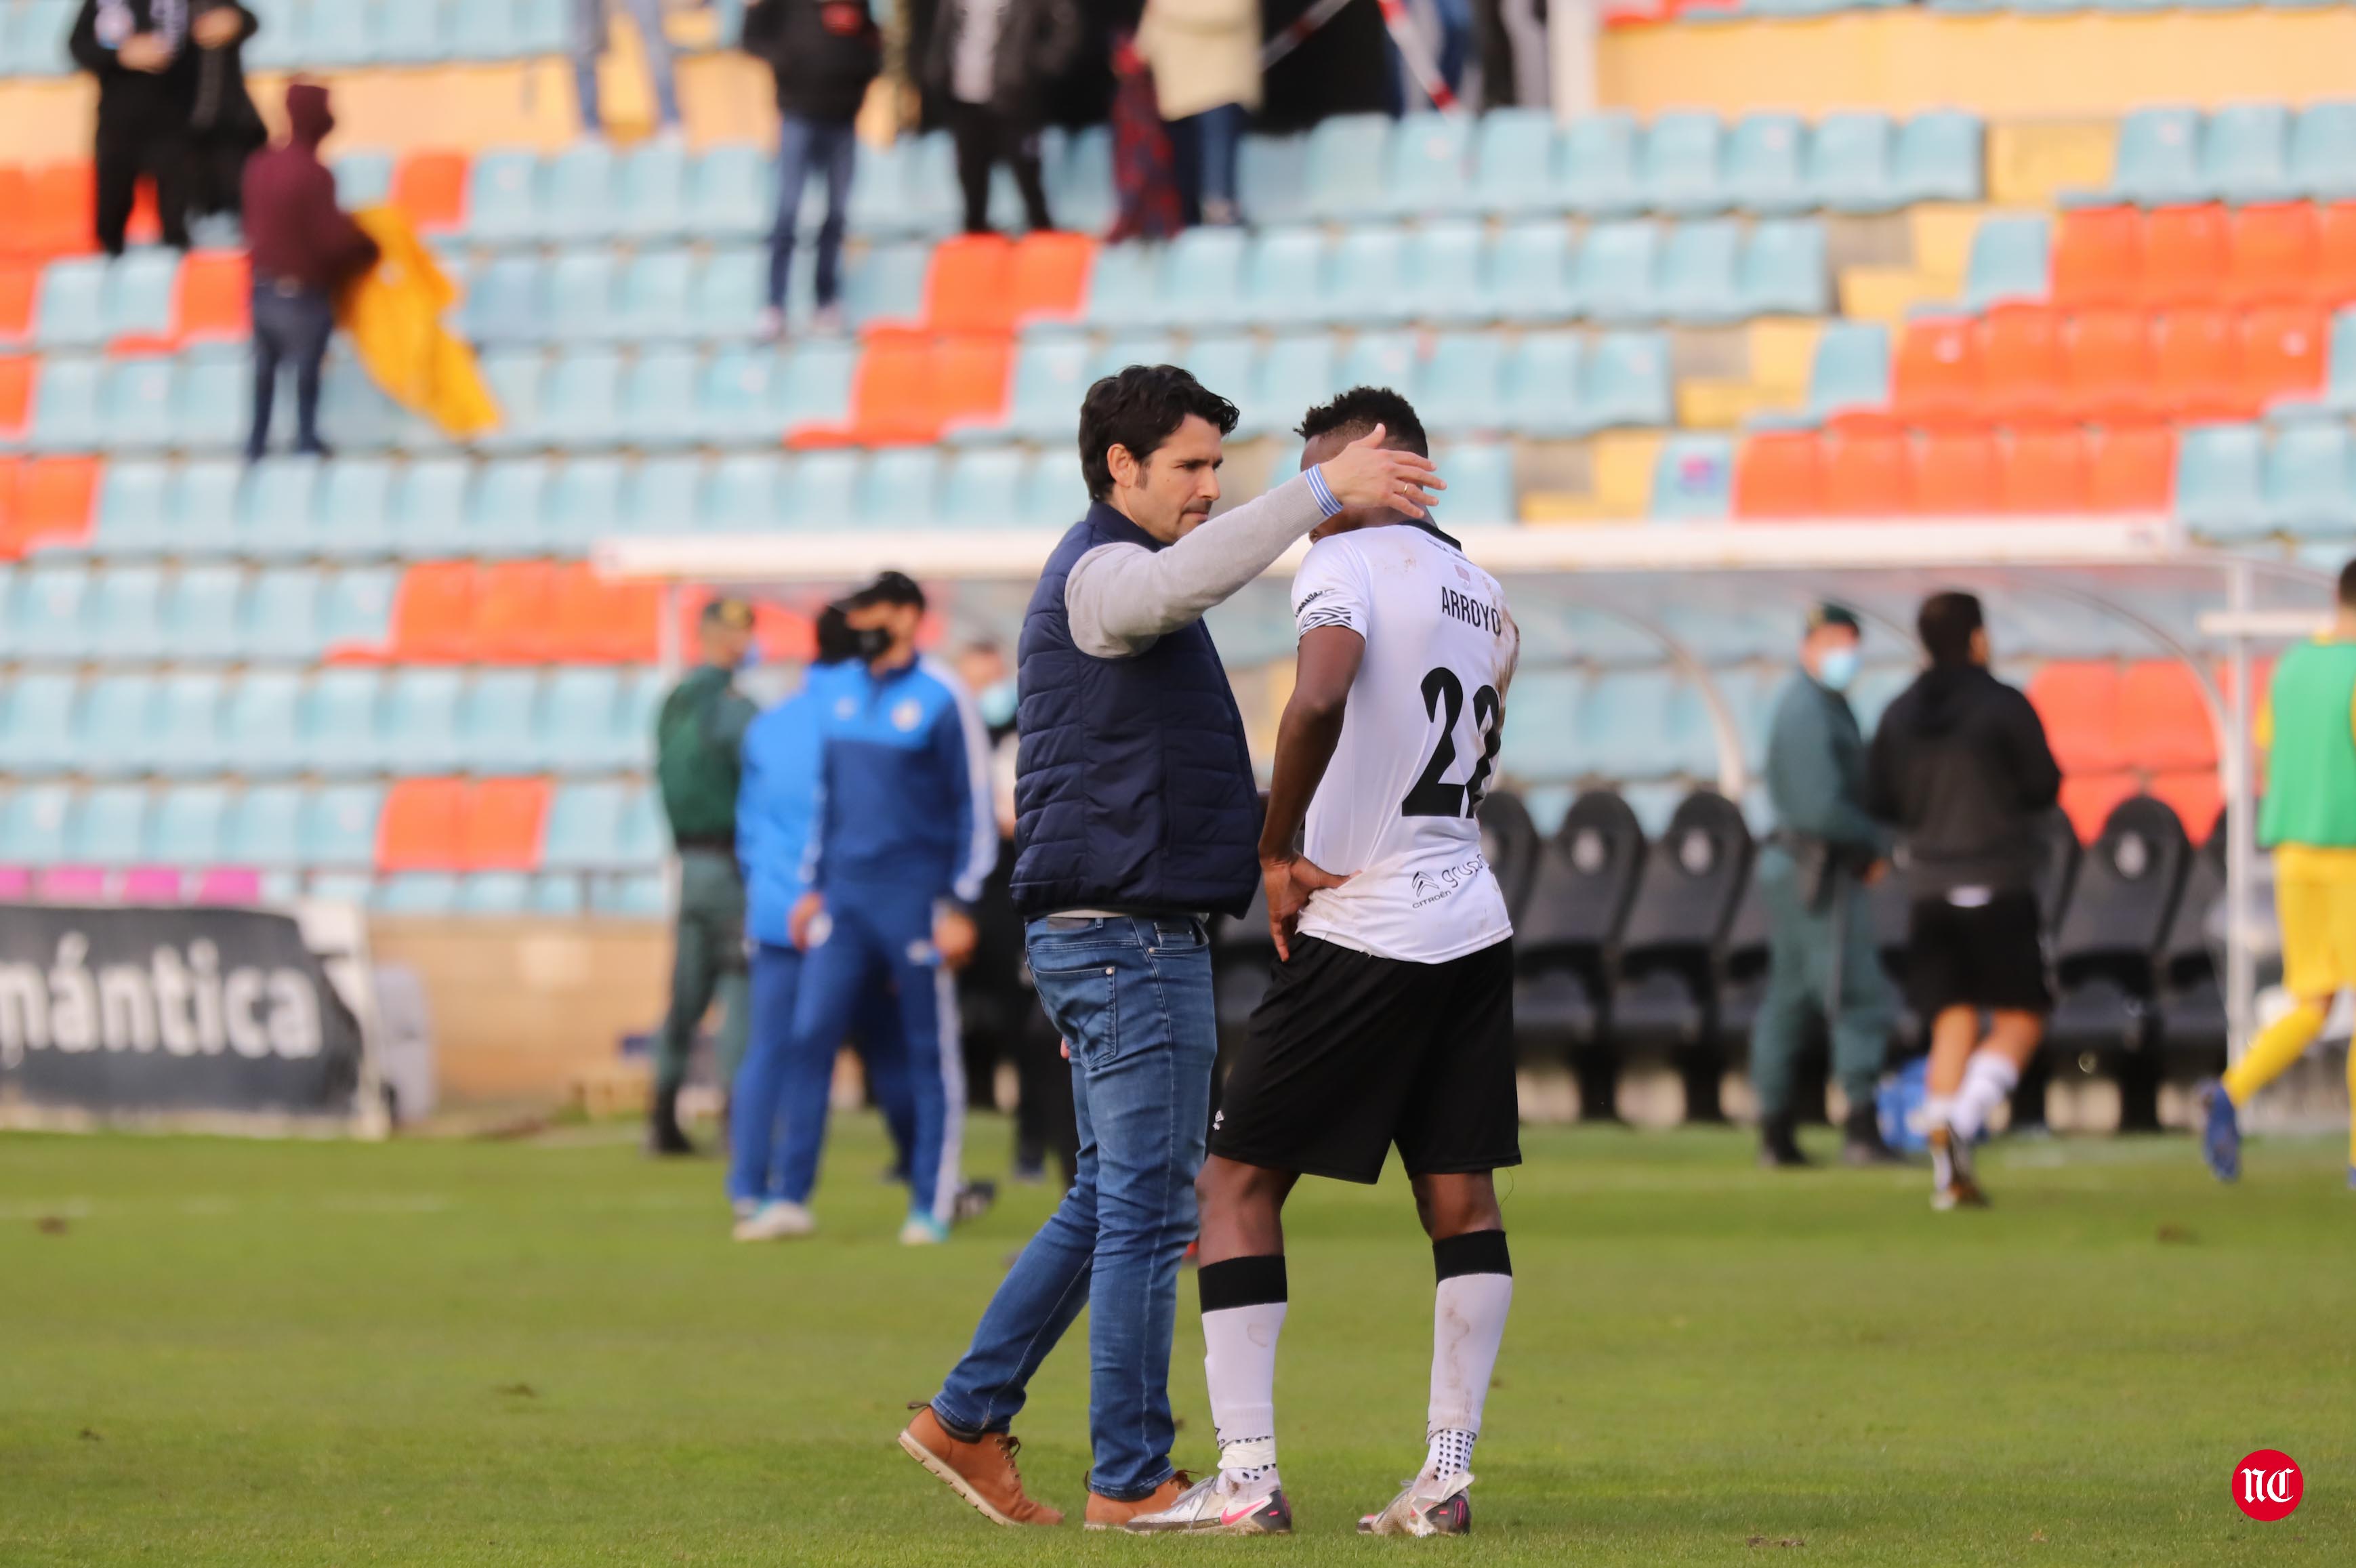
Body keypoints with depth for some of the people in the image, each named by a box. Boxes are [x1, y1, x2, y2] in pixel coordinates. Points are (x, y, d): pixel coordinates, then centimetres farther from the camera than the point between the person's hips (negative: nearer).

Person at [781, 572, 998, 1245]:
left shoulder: (941, 698, -7)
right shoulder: (844, 692, 11)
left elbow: (975, 807, -6)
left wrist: (960, 907, -10)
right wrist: (814, 887, 18)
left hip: (915, 901, -6)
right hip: (843, 899, 6)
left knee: (931, 1053, 1)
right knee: (810, 1035, -1)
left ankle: (932, 1206, 5)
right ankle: (792, 1195, 3)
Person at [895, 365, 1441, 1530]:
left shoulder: (1110, 582, 22)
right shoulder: (1099, 574, -12)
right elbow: (1186, 577, -38)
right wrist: (1322, 492, -41)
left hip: (1105, 941, 10)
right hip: (1131, 936, -10)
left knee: (1110, 1202, 14)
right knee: (1148, 1210, -6)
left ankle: (967, 1419, 17)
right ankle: (1131, 1478, -3)